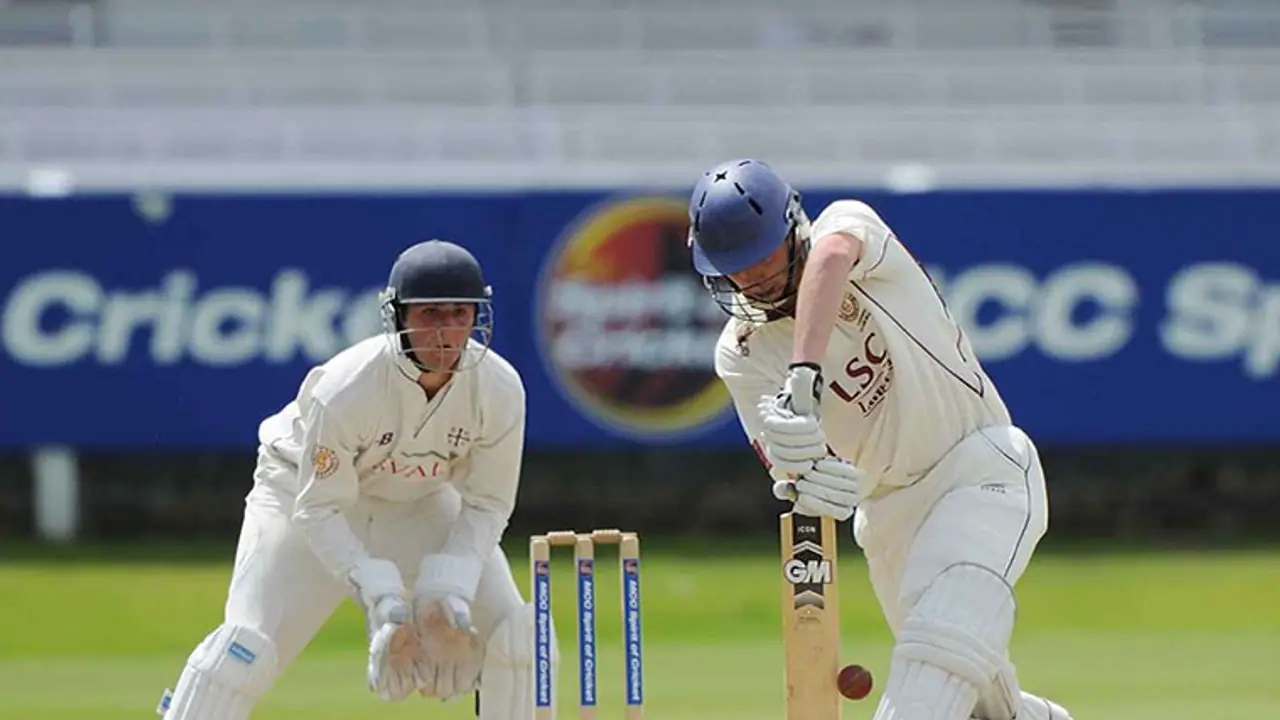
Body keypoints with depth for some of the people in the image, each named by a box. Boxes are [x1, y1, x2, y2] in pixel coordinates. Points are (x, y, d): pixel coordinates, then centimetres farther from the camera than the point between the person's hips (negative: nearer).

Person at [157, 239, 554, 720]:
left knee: (511, 634, -9)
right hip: (310, 488, -4)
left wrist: (449, 591, -28)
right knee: (248, 642, -19)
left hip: (422, 501, 4)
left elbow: (485, 505, -13)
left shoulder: (500, 389, -24)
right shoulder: (345, 389, -35)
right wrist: (380, 596, -37)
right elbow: (319, 510, -27)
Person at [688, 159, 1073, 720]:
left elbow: (830, 258, -39)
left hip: (982, 468, -6)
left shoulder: (849, 225, -13)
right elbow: (783, 461, -15)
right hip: (888, 514, 6)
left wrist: (804, 377, -54)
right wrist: (804, 484, -41)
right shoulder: (741, 355, -3)